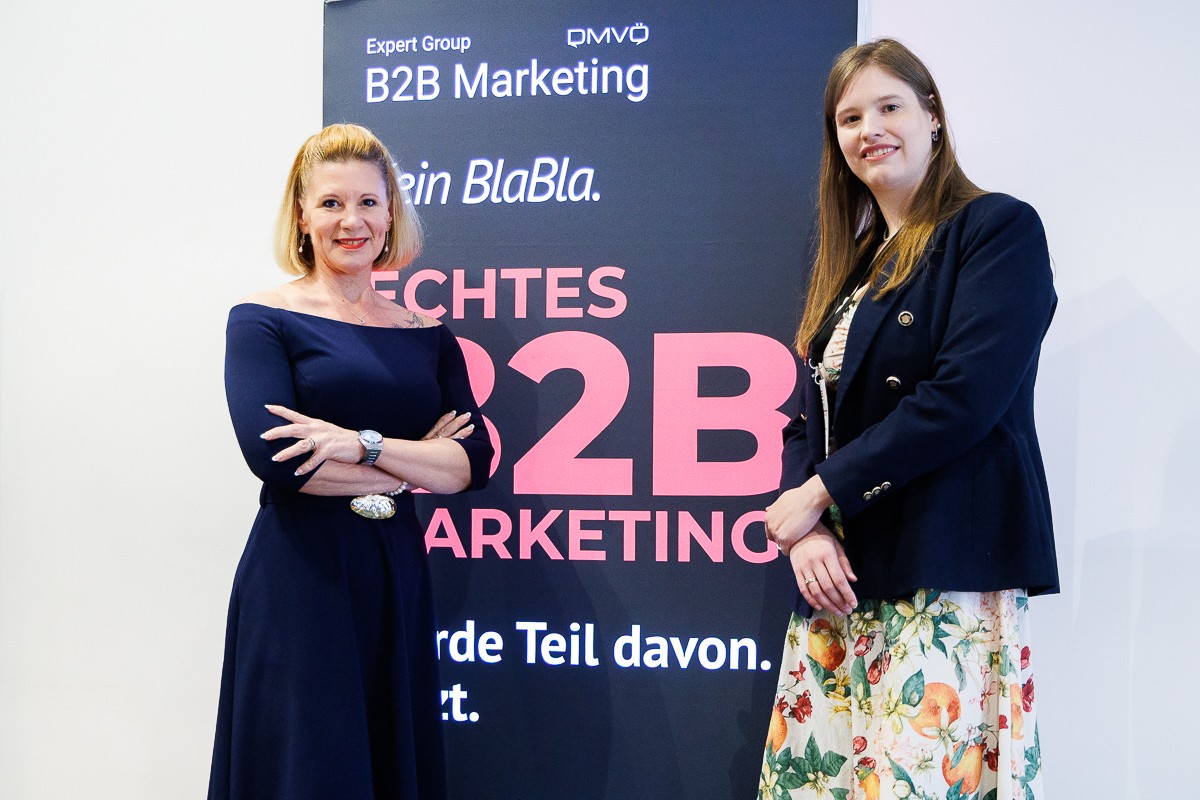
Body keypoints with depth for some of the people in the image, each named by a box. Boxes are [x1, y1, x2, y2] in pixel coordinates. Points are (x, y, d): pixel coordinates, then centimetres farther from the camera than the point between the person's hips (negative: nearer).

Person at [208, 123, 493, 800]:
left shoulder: (426, 334, 10)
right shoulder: (264, 321, -1)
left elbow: (474, 463, 0)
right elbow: (271, 454, -16)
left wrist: (365, 444, -16)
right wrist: (417, 463, -7)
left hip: (398, 577, 4)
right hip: (300, 576, -4)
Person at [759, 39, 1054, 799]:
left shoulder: (998, 230, -3)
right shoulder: (850, 264, 19)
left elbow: (961, 400, -15)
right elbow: (810, 417, 13)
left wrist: (822, 495, -11)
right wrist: (807, 528, -5)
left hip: (949, 581, -6)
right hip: (841, 580, 7)